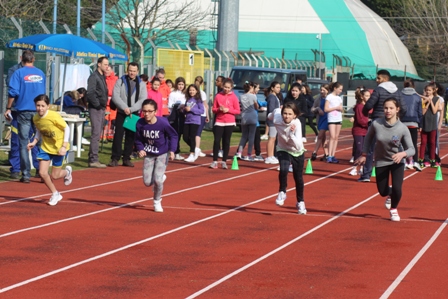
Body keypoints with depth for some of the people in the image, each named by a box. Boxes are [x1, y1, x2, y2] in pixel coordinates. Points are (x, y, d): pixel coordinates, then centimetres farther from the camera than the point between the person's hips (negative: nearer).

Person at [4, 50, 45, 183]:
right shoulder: (40, 73, 7)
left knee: (23, 144, 1)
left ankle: (26, 174, -4)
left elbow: (13, 92, -12)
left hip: (23, 111, -3)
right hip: (38, 112, 3)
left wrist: (8, 108, -3)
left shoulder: (18, 73, -5)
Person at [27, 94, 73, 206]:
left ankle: (67, 171, 38)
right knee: (43, 173, -7)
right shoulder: (35, 118, -9)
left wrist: (64, 146, -22)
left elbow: (66, 128, -17)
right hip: (45, 147, 5)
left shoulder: (54, 116, -26)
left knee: (54, 176, 2)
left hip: (58, 147, -5)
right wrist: (34, 142, -8)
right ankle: (55, 194, 16)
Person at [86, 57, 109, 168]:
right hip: (95, 109, -9)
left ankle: (93, 158, 16)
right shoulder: (94, 76, -11)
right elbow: (90, 93, -21)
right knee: (96, 133, -11)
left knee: (97, 134, 11)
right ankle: (93, 160, -11)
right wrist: (97, 104, -16)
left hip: (101, 108, 9)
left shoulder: (102, 77, 17)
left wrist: (104, 105, 10)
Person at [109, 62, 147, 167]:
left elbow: (143, 99, -3)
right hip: (121, 113, -1)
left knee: (131, 137, 3)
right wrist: (124, 108, -17)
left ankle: (126, 158, 10)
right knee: (118, 135, -7)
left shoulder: (141, 84, 7)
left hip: (134, 114, 2)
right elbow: (115, 96, -6)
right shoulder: (120, 81, 3)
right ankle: (115, 159, -6)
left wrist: (131, 109, -14)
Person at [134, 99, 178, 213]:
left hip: (162, 154, -3)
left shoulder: (163, 123, -24)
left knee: (157, 180, -15)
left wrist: (172, 150, -16)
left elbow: (173, 136, -7)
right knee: (147, 182, -1)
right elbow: (138, 139, 0)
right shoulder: (140, 123, -16)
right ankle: (161, 177, 35)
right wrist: (140, 149, -18)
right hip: (148, 154, 3)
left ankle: (157, 202, 12)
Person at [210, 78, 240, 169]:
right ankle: (215, 161, -1)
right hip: (219, 122, 1)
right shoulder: (218, 96, 4)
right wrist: (219, 109, -14)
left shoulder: (233, 97, 1)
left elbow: (238, 111, 0)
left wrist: (228, 110, -15)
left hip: (229, 123, -1)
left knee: (226, 142, 3)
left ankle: (224, 162, 9)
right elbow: (214, 109, 7)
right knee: (216, 141, -6)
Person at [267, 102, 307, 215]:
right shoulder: (276, 119, -26)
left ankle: (300, 202, 32)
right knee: (283, 169, -28)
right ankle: (282, 193, -3)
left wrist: (292, 135, -54)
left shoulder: (296, 124, -33)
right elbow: (273, 113, 0)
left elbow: (298, 145, -41)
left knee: (298, 178, 9)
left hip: (297, 152, -1)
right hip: (283, 150, 1)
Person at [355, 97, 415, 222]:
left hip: (397, 161, -1)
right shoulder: (376, 124, -20)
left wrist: (402, 154, -41)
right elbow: (368, 138, 0)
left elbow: (411, 149, -20)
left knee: (397, 189, -15)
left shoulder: (402, 129, -23)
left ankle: (393, 209, 21)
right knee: (383, 192, 6)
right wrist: (364, 155, 2)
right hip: (381, 161, 1)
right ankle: (390, 195, 48)